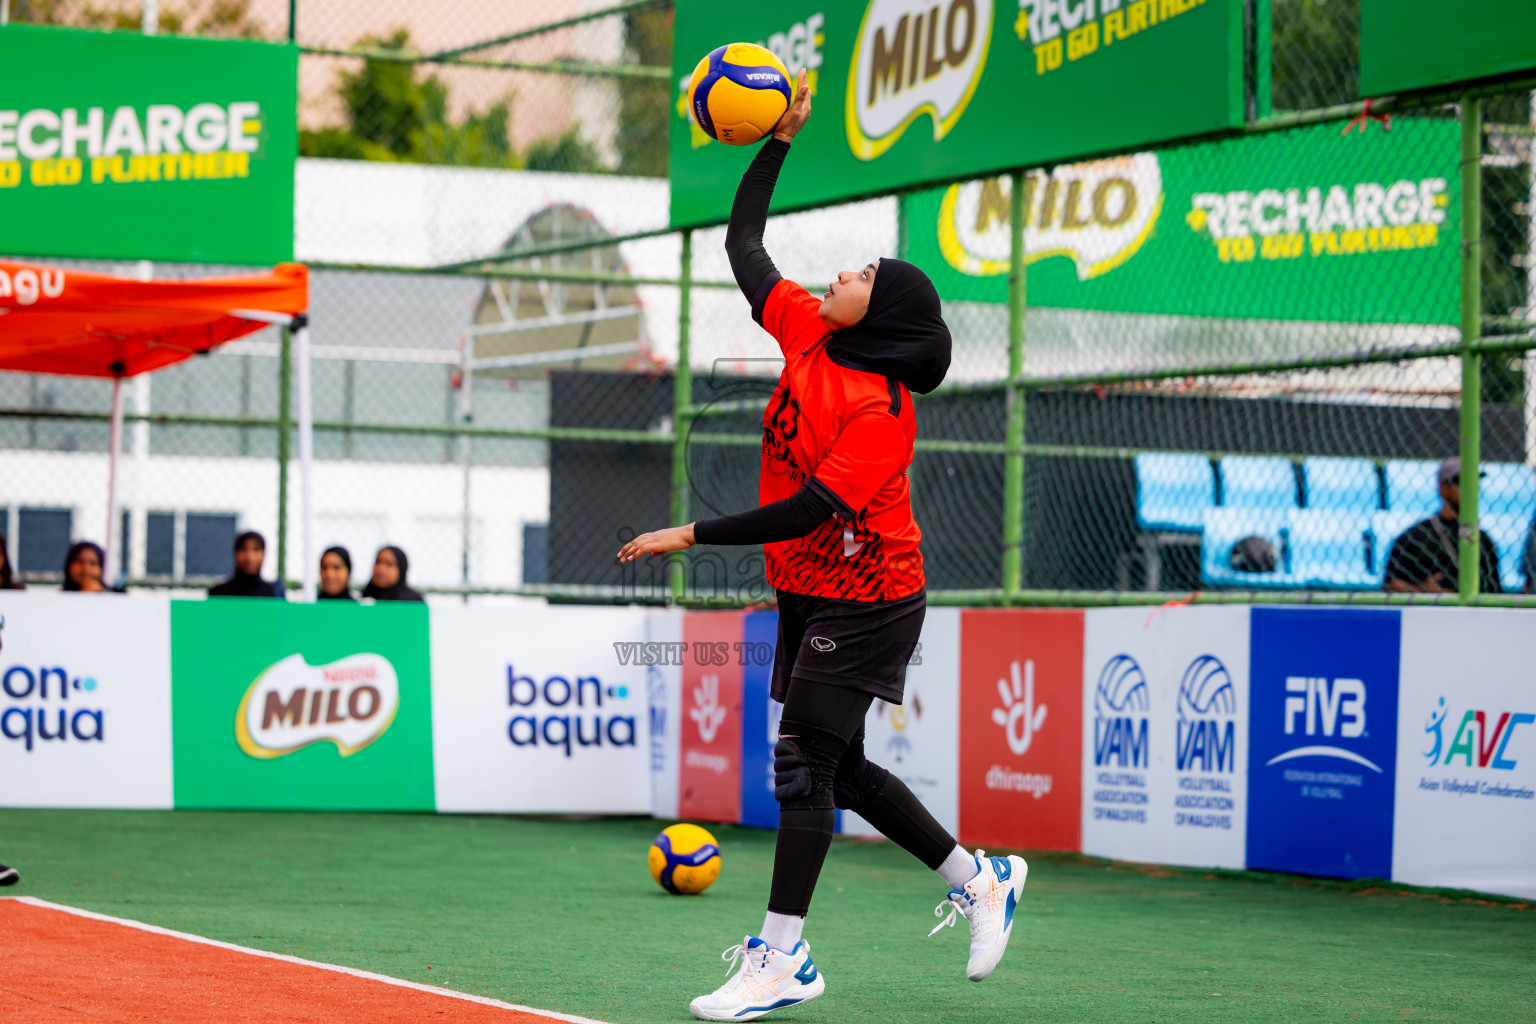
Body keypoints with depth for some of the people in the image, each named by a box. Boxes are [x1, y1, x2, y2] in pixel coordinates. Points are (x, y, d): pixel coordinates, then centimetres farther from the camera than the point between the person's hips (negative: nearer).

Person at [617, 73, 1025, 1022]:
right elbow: (744, 247, 10)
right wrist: (779, 139, 6)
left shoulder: (883, 411, -22)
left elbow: (808, 509, -28)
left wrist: (691, 534, -27)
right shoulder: (807, 333, 1)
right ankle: (981, 879, 27)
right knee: (839, 769, 14)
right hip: (808, 594, 9)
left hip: (864, 601, -9)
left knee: (805, 761, -9)